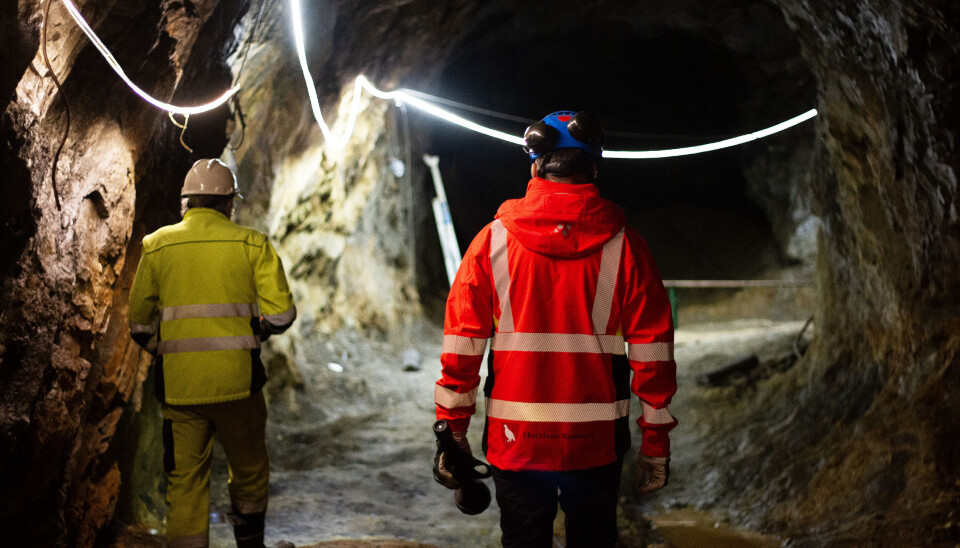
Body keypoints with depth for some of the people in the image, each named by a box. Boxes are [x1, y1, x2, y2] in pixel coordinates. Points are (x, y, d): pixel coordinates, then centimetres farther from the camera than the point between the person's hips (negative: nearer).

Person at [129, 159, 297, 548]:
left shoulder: (157, 246, 5)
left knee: (185, 480, 9)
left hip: (178, 385, 1)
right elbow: (281, 314, -7)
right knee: (249, 472, 18)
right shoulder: (251, 243, 0)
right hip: (236, 380, -1)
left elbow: (139, 324, 8)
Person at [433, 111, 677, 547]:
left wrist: (452, 430, 5)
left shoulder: (493, 240, -2)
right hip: (598, 443, 0)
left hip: (515, 441, 0)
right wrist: (656, 440, 4)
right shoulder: (623, 245, -3)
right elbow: (651, 349, -4)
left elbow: (462, 343, -2)